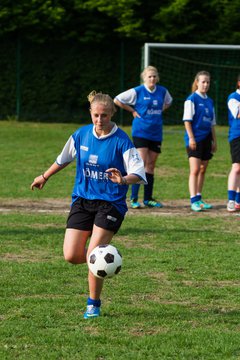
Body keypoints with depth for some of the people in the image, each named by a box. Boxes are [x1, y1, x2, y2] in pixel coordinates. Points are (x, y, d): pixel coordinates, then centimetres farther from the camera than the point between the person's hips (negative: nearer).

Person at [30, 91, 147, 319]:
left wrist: (124, 180, -38)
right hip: (82, 200, 4)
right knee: (71, 256, -6)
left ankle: (93, 304, 4)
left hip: (110, 203, -4)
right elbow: (64, 158, 21)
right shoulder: (81, 135, 1)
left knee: (93, 255, -15)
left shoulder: (121, 141, -12)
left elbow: (139, 174, -17)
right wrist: (45, 177, 32)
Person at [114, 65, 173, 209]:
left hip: (156, 133, 5)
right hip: (141, 132, -5)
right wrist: (133, 111, -2)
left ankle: (148, 198, 15)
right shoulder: (137, 91, -6)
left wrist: (159, 111, 11)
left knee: (151, 165, 9)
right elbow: (117, 100, -2)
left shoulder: (162, 91, 7)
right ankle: (134, 198, -11)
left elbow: (168, 102, 29)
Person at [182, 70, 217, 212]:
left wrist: (214, 141, 18)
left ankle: (199, 199, 18)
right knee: (195, 170, -12)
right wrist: (191, 138, -15)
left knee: (203, 170, 10)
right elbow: (187, 120, -9)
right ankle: (194, 200, -15)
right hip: (195, 139, -7)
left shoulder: (210, 101, 14)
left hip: (206, 139, 7)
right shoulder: (192, 99, -6)